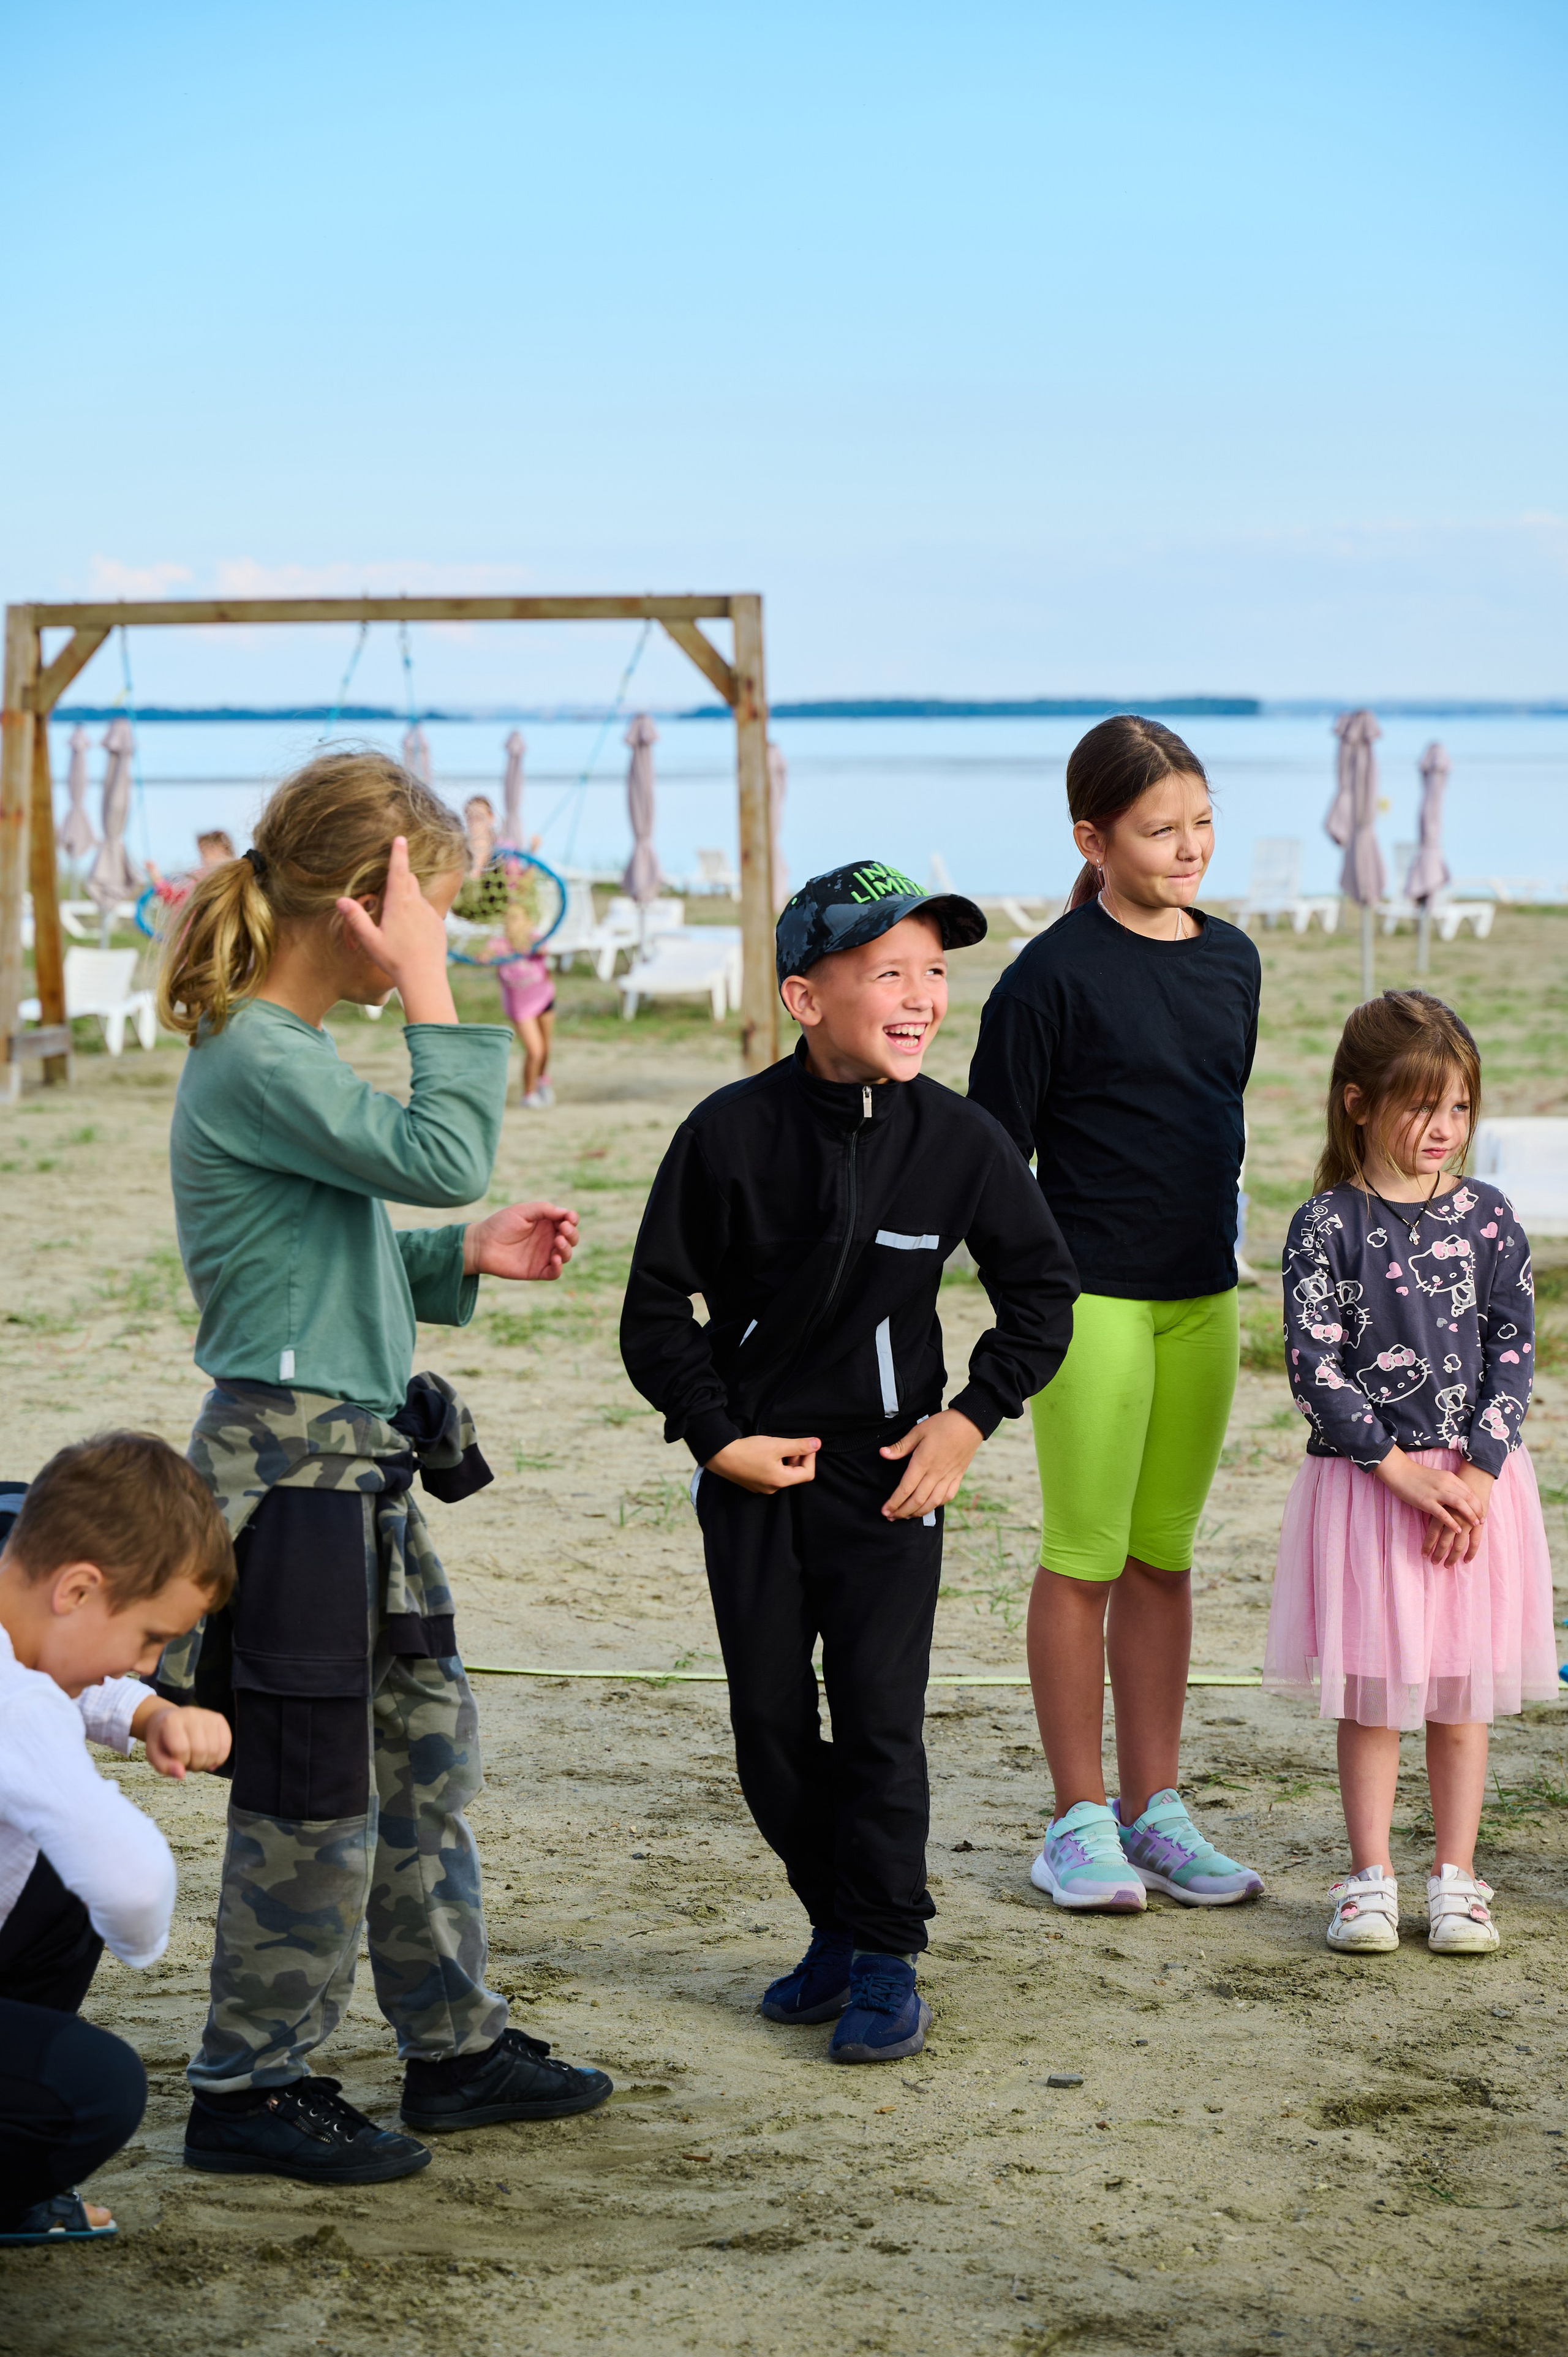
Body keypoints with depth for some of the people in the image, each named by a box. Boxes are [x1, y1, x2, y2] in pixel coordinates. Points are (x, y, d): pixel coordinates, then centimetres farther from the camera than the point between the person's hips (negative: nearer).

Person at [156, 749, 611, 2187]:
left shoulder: (293, 1047, 13)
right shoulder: (256, 1060, -19)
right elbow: (443, 1156, -28)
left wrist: (463, 1259, 7)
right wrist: (430, 990, -21)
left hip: (360, 1467, 10)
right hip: (291, 1462, -10)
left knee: (427, 1748, 17)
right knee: (313, 1796, -1)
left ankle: (456, 2045, 29)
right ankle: (247, 2092, 12)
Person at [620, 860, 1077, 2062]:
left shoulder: (958, 1139, -7)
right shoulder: (731, 1132, -10)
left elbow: (1043, 1287, 7)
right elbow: (658, 1308, -1)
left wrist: (971, 1417, -2)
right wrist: (718, 1436, -7)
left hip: (888, 1469, -1)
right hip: (752, 1468, 1)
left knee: (880, 1714, -4)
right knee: (771, 1719, 7)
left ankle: (887, 1956, 7)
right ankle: (837, 1925, 24)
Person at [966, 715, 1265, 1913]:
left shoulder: (1231, 959, 9)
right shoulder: (1053, 976, -11)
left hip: (1202, 1299, 6)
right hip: (1090, 1302, -6)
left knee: (1165, 1557, 12)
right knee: (1085, 1559, 1)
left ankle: (1155, 1810, 20)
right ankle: (1080, 1822, 10)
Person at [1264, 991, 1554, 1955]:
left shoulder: (1487, 1216, 3)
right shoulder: (1328, 1225, -5)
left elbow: (1513, 1349, 1)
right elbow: (1315, 1366, -9)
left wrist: (1477, 1473, -10)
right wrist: (1402, 1469, -14)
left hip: (1476, 1478, 2)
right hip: (1365, 1477, -2)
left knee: (1460, 1693, 7)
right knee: (1370, 1690, 3)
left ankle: (1456, 1879, 16)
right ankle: (1371, 1879, 14)